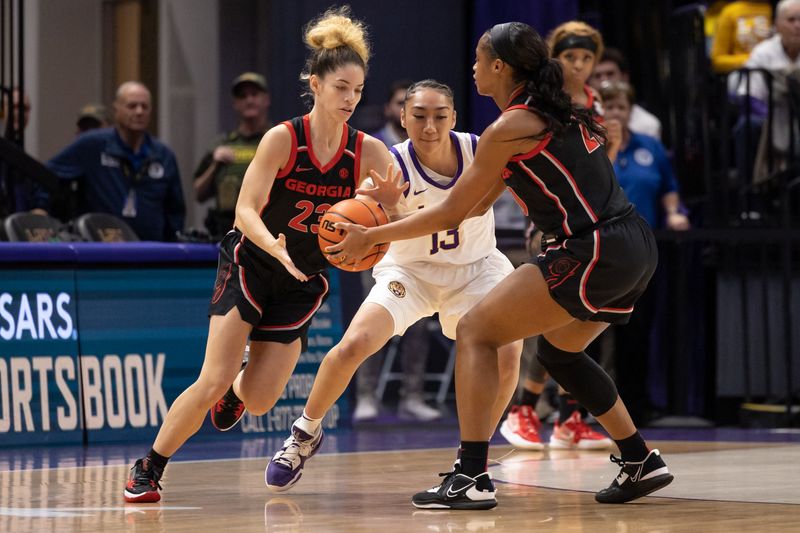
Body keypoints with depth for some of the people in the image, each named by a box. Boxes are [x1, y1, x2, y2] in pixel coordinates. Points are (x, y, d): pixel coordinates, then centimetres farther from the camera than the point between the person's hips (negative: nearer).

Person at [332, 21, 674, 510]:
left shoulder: (509, 128, -8)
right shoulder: (560, 113, 17)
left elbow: (451, 214, -3)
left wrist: (371, 237, 5)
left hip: (594, 254, -9)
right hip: (637, 247, 9)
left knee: (476, 332, -3)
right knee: (559, 350, 29)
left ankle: (472, 478, -11)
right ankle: (642, 463, 28)